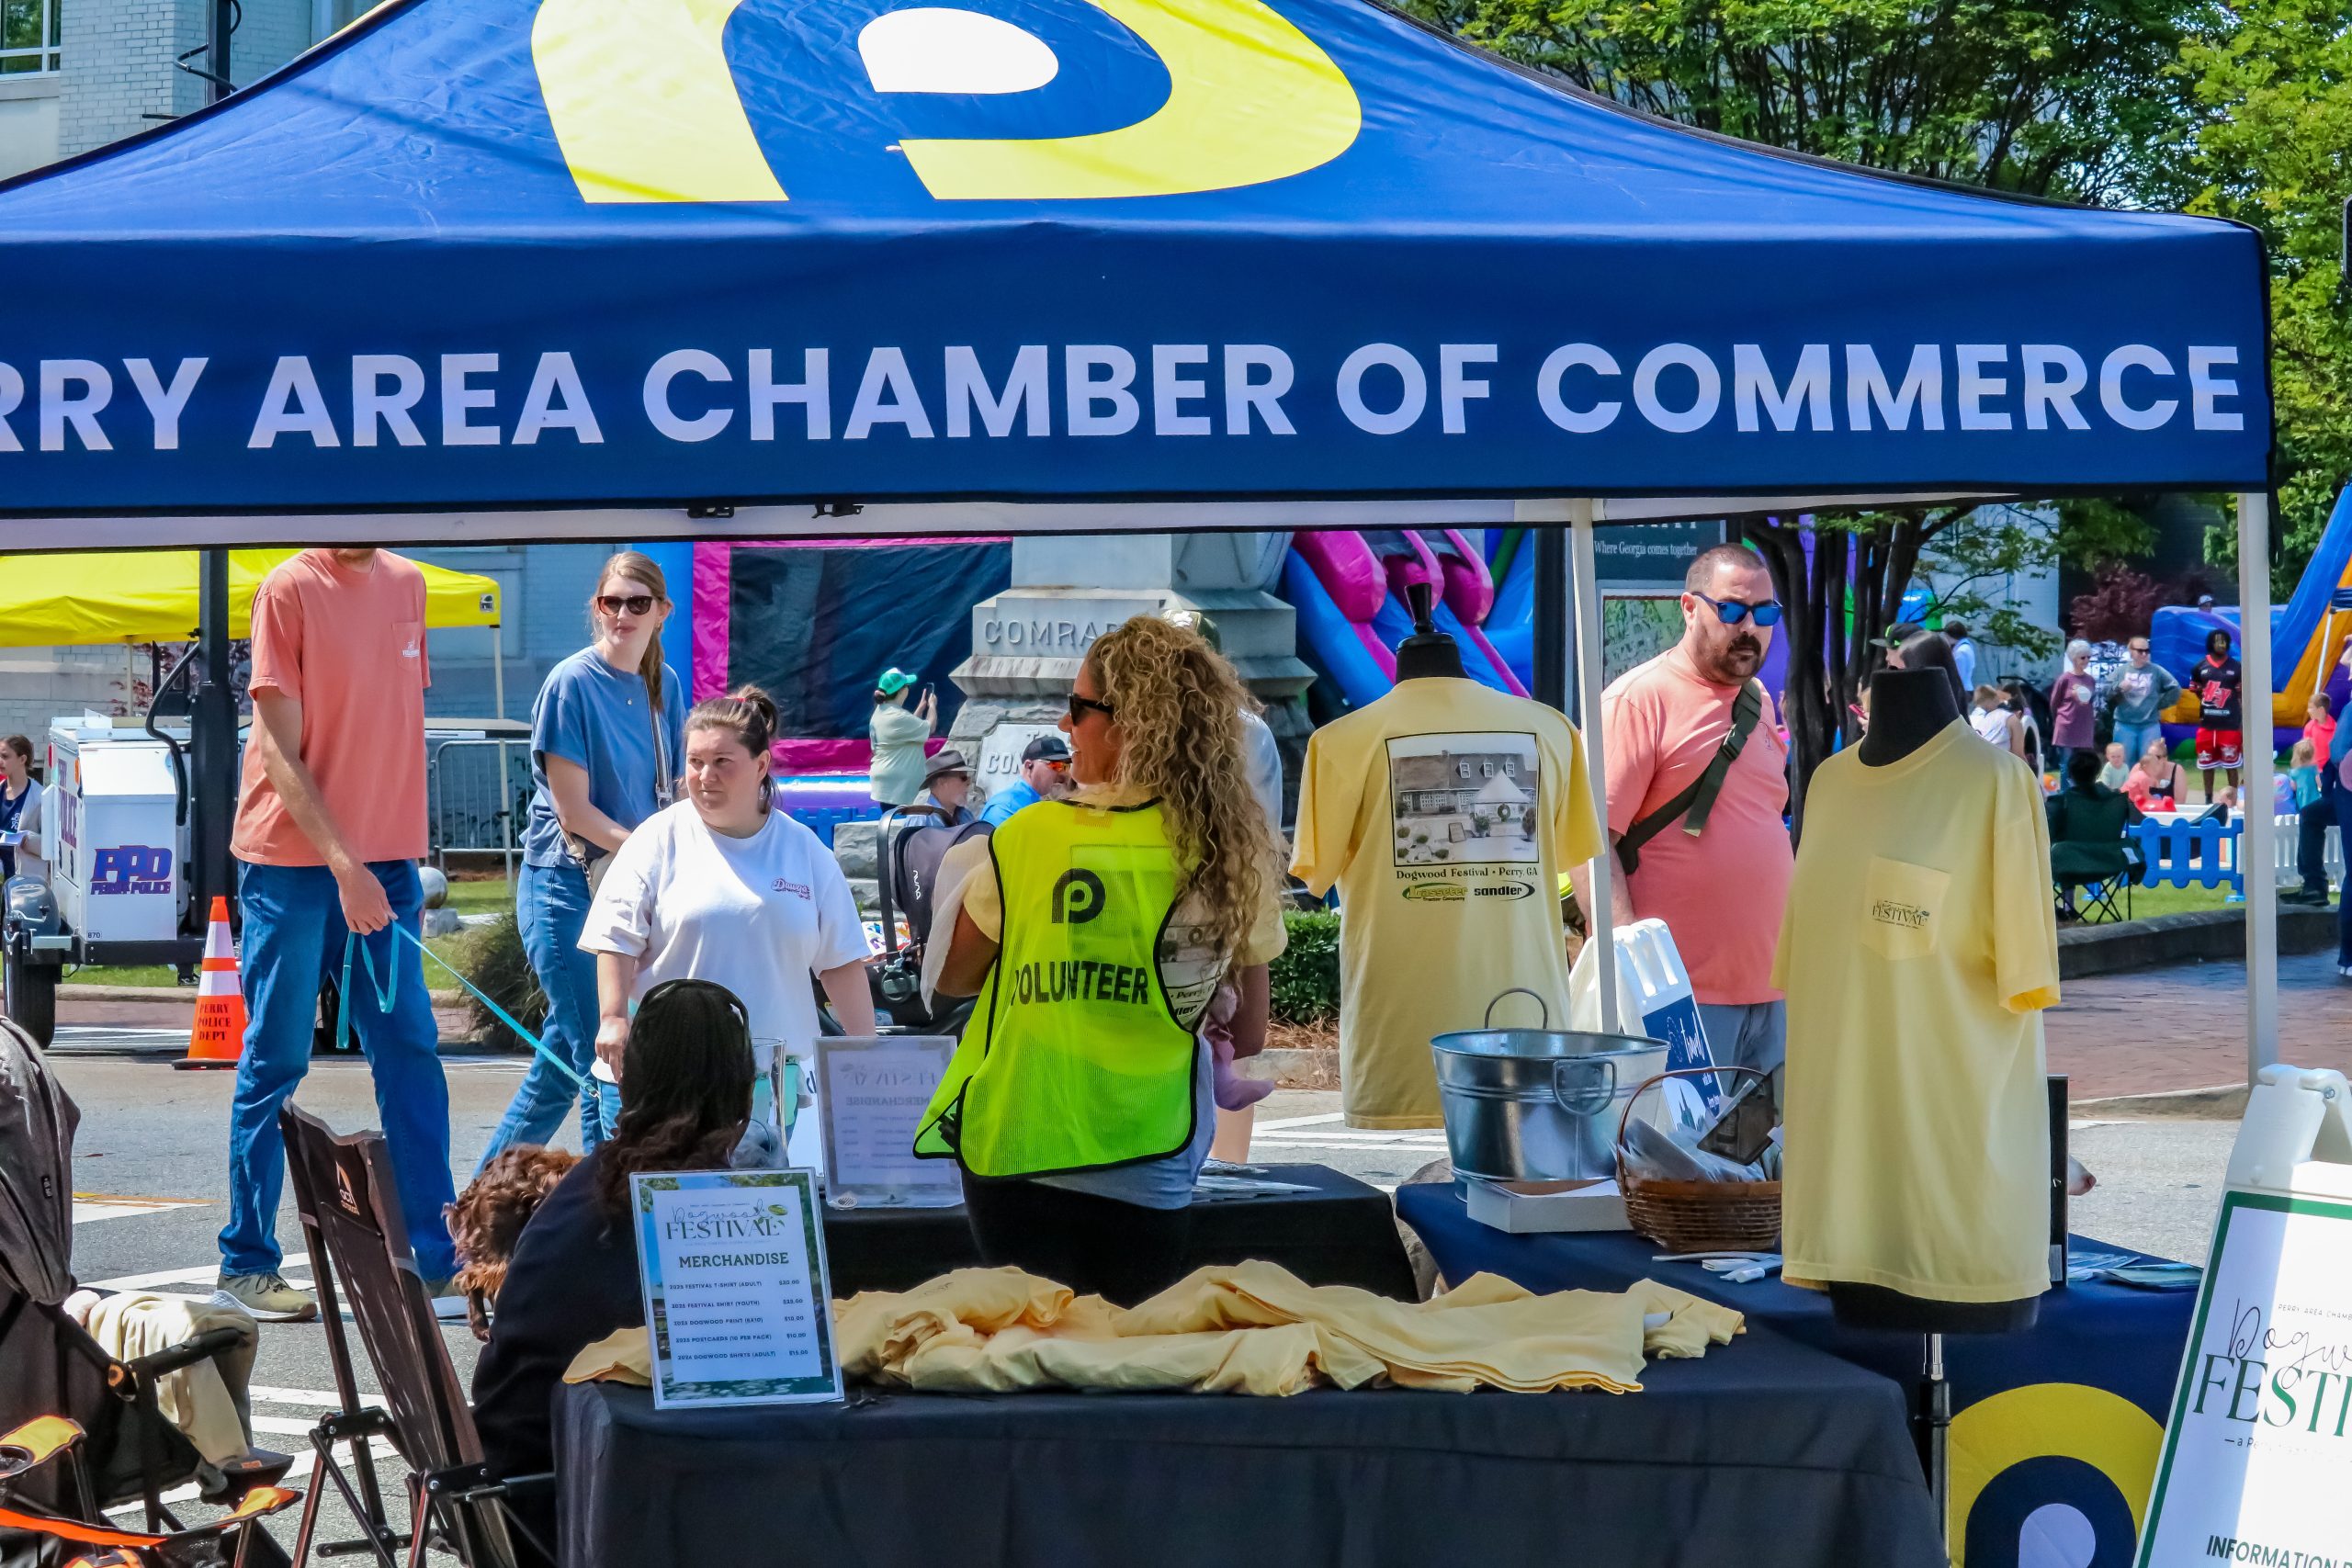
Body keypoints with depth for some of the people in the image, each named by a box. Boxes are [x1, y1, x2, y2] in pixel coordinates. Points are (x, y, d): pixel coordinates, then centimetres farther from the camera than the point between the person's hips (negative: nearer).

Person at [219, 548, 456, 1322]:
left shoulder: (406, 583, 9)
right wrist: (343, 864, -19)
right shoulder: (290, 589, -9)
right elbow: (280, 751, -11)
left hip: (385, 861, 5)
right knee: (276, 1063, 2)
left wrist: (404, 851, 9)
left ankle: (437, 1260, 7)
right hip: (293, 861, -5)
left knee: (412, 1055, 3)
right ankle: (247, 1262, 11)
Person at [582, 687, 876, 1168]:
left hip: (781, 1072, 2)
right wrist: (613, 1019, -11)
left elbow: (841, 964, 12)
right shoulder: (659, 841, 4)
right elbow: (617, 940, 1)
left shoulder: (805, 851, 10)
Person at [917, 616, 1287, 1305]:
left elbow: (950, 977, 4)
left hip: (1021, 1159, -2)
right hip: (1154, 1180, 3)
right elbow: (1247, 1039, 6)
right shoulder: (1239, 855, -2)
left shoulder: (1033, 839, -10)